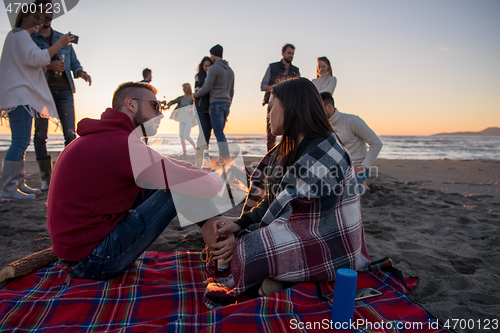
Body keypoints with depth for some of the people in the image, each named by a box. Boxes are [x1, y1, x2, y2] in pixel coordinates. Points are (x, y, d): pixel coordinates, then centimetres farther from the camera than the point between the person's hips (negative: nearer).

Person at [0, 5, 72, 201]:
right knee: (20, 141, -17)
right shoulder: (20, 35, -5)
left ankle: (18, 184, 12)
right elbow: (36, 58, -18)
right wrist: (59, 44, -14)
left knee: (21, 142, 10)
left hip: (20, 95, 11)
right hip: (20, 95, -11)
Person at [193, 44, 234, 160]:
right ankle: (223, 156, 12)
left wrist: (195, 95, 9)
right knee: (219, 132, 13)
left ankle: (225, 158, -11)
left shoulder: (213, 69, -9)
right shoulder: (230, 70, 17)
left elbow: (206, 88, -11)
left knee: (219, 133, -8)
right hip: (226, 103, 8)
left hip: (216, 104, -8)